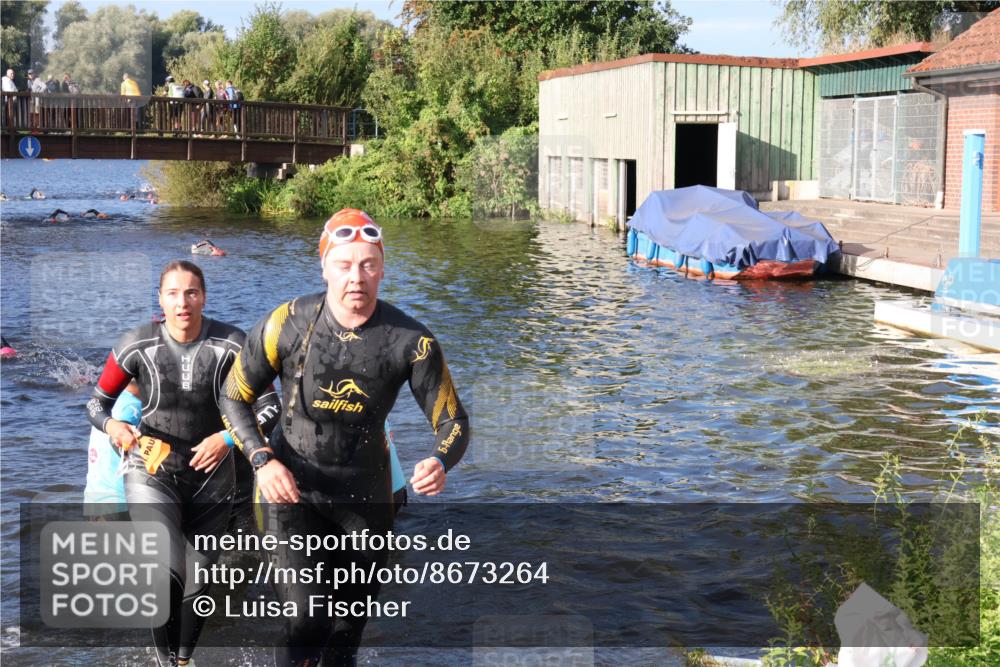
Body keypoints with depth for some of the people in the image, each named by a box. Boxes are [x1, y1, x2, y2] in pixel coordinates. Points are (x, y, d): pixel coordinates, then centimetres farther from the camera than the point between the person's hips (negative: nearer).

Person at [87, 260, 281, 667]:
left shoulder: (231, 345, -12)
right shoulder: (137, 346, -11)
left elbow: (270, 405, -6)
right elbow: (97, 402, 1)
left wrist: (229, 438, -22)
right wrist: (110, 424, -22)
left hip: (211, 476, 2)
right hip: (151, 471, -2)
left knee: (198, 581, 11)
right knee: (165, 575, -22)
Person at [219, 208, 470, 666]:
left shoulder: (411, 340, -14)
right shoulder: (288, 324, -15)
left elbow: (453, 422, -8)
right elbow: (233, 396, -3)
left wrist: (440, 463, -31)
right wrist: (263, 460, -19)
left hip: (365, 495, 2)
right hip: (291, 489, -2)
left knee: (349, 629, 16)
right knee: (305, 623, -14)